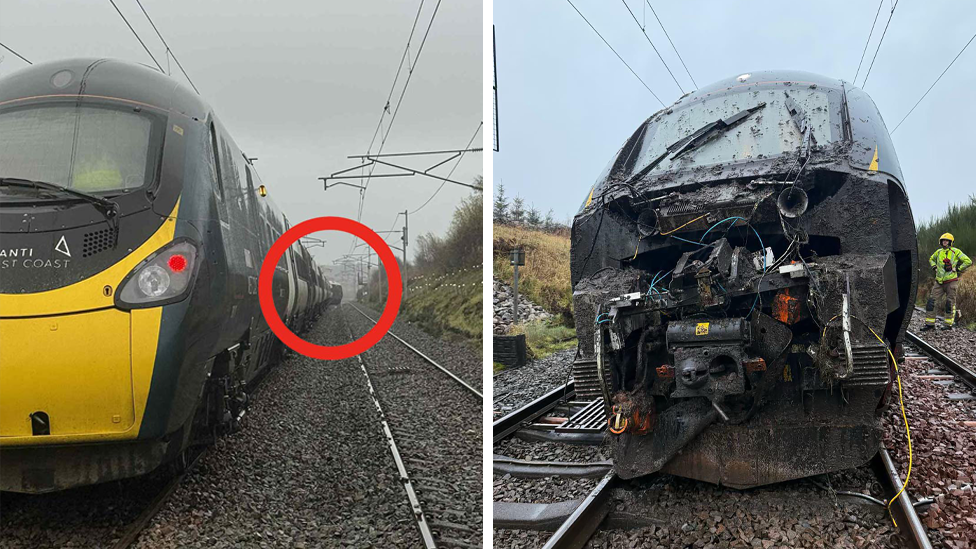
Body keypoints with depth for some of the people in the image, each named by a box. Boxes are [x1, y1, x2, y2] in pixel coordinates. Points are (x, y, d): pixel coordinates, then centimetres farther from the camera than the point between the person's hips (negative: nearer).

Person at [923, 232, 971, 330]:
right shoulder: (939, 252, 13)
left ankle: (949, 324, 11)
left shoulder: (956, 251, -1)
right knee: (931, 301, -2)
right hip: (939, 281, 5)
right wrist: (934, 267, 16)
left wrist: (957, 269, -7)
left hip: (951, 281, -5)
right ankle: (930, 323, 4)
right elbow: (931, 259, 33)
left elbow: (968, 261, -3)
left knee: (950, 303, 2)